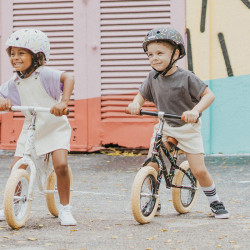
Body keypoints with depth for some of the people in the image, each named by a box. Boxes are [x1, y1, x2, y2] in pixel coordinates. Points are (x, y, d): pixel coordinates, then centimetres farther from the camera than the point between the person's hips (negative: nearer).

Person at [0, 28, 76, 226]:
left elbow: (68, 78, -32)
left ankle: (65, 209, -5)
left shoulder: (43, 74, -20)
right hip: (30, 128, 5)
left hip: (55, 127, -5)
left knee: (61, 165, -22)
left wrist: (63, 102, -45)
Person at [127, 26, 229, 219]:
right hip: (164, 126, 4)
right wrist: (136, 103, -15)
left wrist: (195, 111, -35)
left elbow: (209, 95, -18)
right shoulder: (153, 77, -4)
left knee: (199, 170, -6)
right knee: (152, 165, -11)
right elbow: (142, 94, 8)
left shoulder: (186, 77, -19)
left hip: (187, 127, -4)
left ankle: (215, 202, 16)